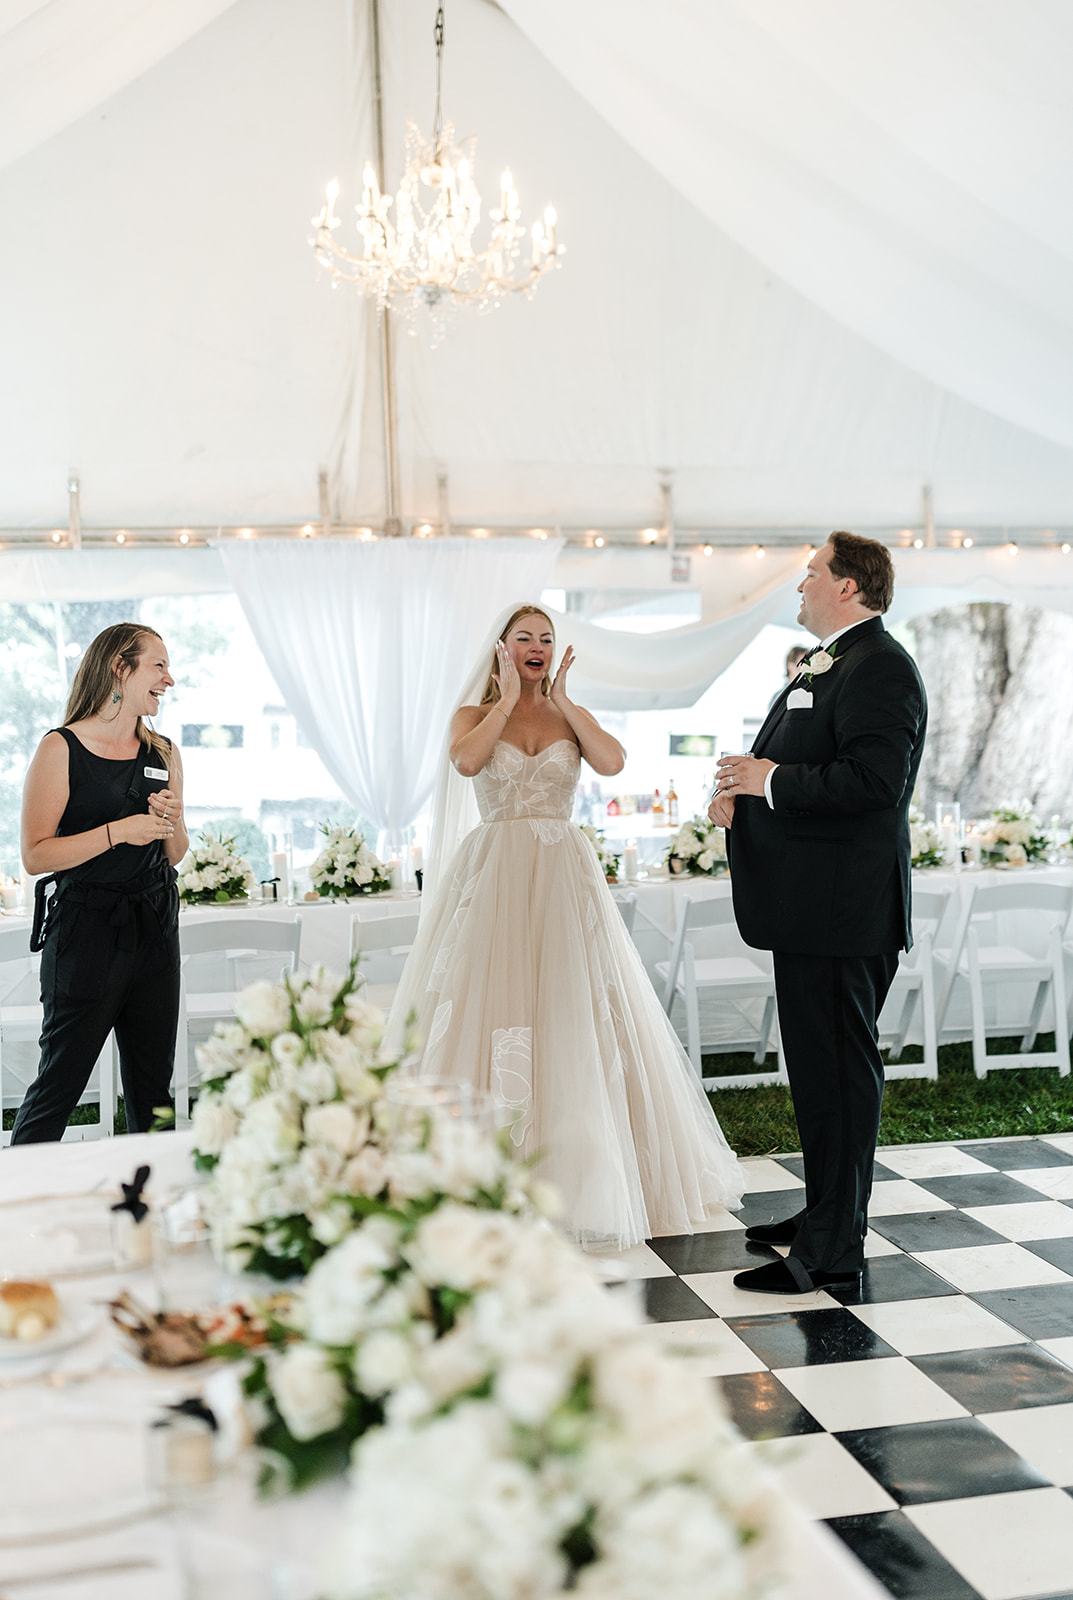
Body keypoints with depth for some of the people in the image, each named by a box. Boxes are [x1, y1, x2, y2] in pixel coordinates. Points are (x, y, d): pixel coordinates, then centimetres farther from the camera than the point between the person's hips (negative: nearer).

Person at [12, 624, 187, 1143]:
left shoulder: (164, 754, 12)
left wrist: (172, 823, -2)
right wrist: (119, 831, -17)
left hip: (155, 929, 5)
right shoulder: (61, 749, -5)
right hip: (85, 929, -5)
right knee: (59, 1084, -1)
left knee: (153, 1089, 9)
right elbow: (35, 854, -11)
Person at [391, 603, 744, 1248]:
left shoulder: (571, 716, 13)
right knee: (488, 1013, -5)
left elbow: (613, 761, -7)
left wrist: (562, 701, -2)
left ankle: (578, 1170, 11)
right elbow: (465, 761, -15)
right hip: (494, 877, -2)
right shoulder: (474, 715, 8)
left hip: (566, 879, 2)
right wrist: (508, 698, -6)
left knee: (575, 1016, 1)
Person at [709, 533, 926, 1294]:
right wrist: (742, 789, 4)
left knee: (839, 1071, -5)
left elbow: (872, 779, -27)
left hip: (843, 909, -11)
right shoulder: (828, 664, 19)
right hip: (814, 909, 11)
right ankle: (826, 1211, 31)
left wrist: (771, 781, -17)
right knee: (818, 1065, 18)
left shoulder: (879, 667, -15)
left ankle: (833, 1251, 3)